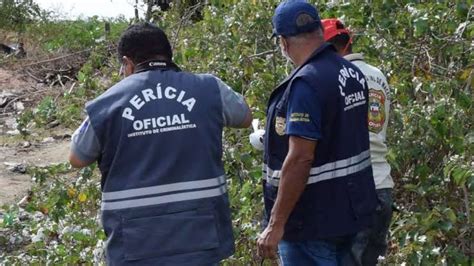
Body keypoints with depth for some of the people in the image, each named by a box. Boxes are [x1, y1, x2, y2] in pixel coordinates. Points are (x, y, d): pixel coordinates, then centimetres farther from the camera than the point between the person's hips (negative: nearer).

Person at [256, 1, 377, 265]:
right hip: (350, 212, 8)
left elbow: (300, 159, -26)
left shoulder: (306, 83, -22)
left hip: (313, 222, -8)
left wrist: (276, 224, -21)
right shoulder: (353, 73, 4)